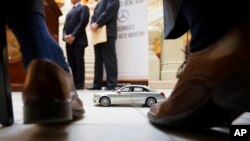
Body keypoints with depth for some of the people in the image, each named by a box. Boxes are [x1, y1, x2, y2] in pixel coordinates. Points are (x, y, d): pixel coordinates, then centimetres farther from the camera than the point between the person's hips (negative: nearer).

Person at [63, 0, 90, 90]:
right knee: (71, 63, 3)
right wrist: (65, 36, -3)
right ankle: (74, 83, 7)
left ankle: (80, 84, -6)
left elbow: (83, 22, -7)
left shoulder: (83, 8, 9)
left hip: (78, 40, -6)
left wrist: (73, 35, -15)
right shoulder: (69, 12, 29)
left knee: (79, 62, -8)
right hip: (69, 42, 6)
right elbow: (65, 26, 19)